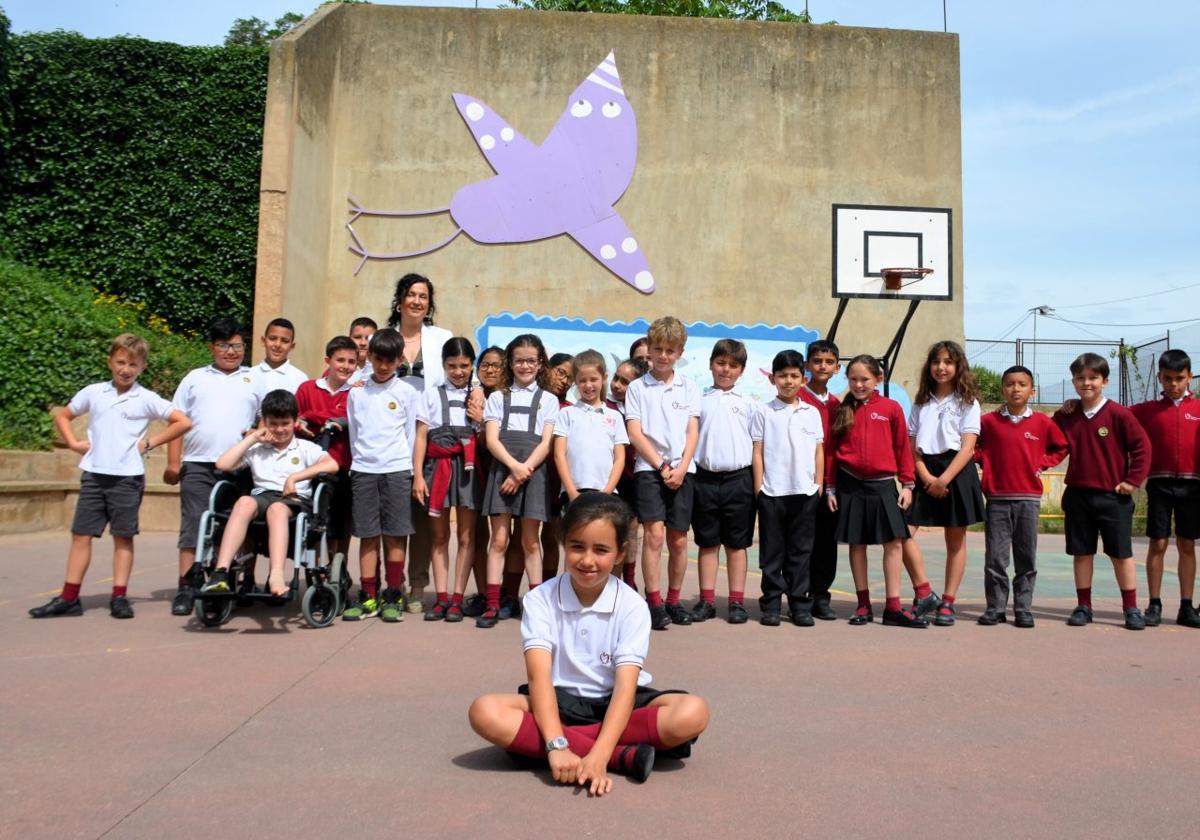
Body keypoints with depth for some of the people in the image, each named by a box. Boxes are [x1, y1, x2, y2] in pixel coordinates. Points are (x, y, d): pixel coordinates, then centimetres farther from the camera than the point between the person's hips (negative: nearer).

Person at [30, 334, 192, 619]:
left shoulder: (146, 399, -2)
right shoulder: (93, 393, 7)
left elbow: (183, 422, -5)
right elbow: (62, 416, 21)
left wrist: (149, 442, -5)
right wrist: (74, 443, 6)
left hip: (127, 477, -3)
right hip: (93, 475, 3)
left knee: (123, 537, 5)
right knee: (81, 534, 5)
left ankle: (119, 597, 11)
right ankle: (69, 598, 11)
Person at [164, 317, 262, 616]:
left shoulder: (255, 380, 13)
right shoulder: (194, 378, 14)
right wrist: (173, 462, 3)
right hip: (197, 466, 0)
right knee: (193, 525, -3)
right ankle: (186, 588, 1)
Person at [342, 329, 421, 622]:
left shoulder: (407, 392, 4)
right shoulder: (357, 392, 10)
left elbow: (411, 433, 4)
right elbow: (353, 433, 14)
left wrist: (408, 471, -1)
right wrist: (358, 461, 6)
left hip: (396, 469, -2)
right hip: (363, 469, 2)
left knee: (394, 535, 0)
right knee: (367, 535, 4)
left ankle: (394, 597, 8)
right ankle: (368, 597, 10)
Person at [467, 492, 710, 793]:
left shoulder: (632, 606, -11)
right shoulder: (540, 600, -9)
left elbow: (626, 685, -21)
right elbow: (539, 675, -20)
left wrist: (598, 756, -35)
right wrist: (556, 746, -36)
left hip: (613, 704, 0)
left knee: (693, 713, -27)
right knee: (485, 712, -29)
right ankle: (623, 757, -30)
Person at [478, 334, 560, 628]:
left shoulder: (548, 399, 12)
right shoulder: (498, 397, 13)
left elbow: (546, 443, 2)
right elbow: (491, 440, 1)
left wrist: (525, 469, -13)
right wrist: (514, 466, -15)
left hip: (534, 470, 0)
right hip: (503, 468, 0)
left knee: (530, 541, 4)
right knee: (498, 539, -1)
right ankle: (492, 605, 1)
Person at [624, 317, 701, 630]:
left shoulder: (688, 387, 11)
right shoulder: (637, 387, 4)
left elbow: (693, 432, 6)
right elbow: (634, 433, -2)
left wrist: (681, 468, -8)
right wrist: (661, 466, -10)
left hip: (681, 469, 3)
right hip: (649, 468, -3)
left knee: (678, 540, 6)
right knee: (654, 533, -12)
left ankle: (673, 600, 19)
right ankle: (654, 602, -5)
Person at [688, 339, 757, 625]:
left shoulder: (747, 402, 6)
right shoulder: (699, 399, 6)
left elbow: (756, 444, 7)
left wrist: (756, 481, 1)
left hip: (738, 478, 0)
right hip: (705, 477, 1)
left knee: (737, 543, 7)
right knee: (707, 542, 7)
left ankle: (737, 601, 13)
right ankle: (707, 600, 14)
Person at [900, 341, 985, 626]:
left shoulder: (968, 403, 3)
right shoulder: (921, 402, 13)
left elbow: (967, 447, -7)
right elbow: (912, 445, 6)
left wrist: (944, 479, -17)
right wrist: (925, 476, -10)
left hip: (956, 471, -3)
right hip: (925, 472, 3)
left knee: (955, 541, 3)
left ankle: (948, 602, 13)